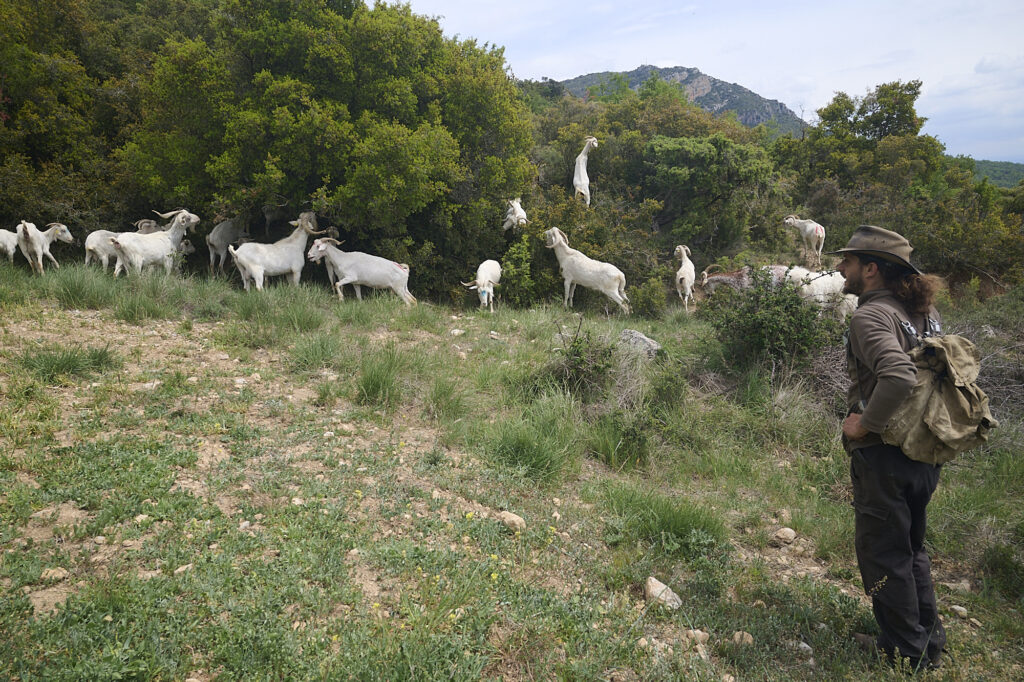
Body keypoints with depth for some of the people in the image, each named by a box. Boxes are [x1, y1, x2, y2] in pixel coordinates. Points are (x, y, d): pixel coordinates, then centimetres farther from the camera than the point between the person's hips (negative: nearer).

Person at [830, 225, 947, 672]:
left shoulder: (871, 315, -20)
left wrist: (865, 423, -22)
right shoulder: (923, 311, 7)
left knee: (882, 555, 8)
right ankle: (930, 641, 37)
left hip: (883, 455, -9)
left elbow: (898, 376, -35)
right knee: (910, 547, 24)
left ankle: (907, 652, 22)